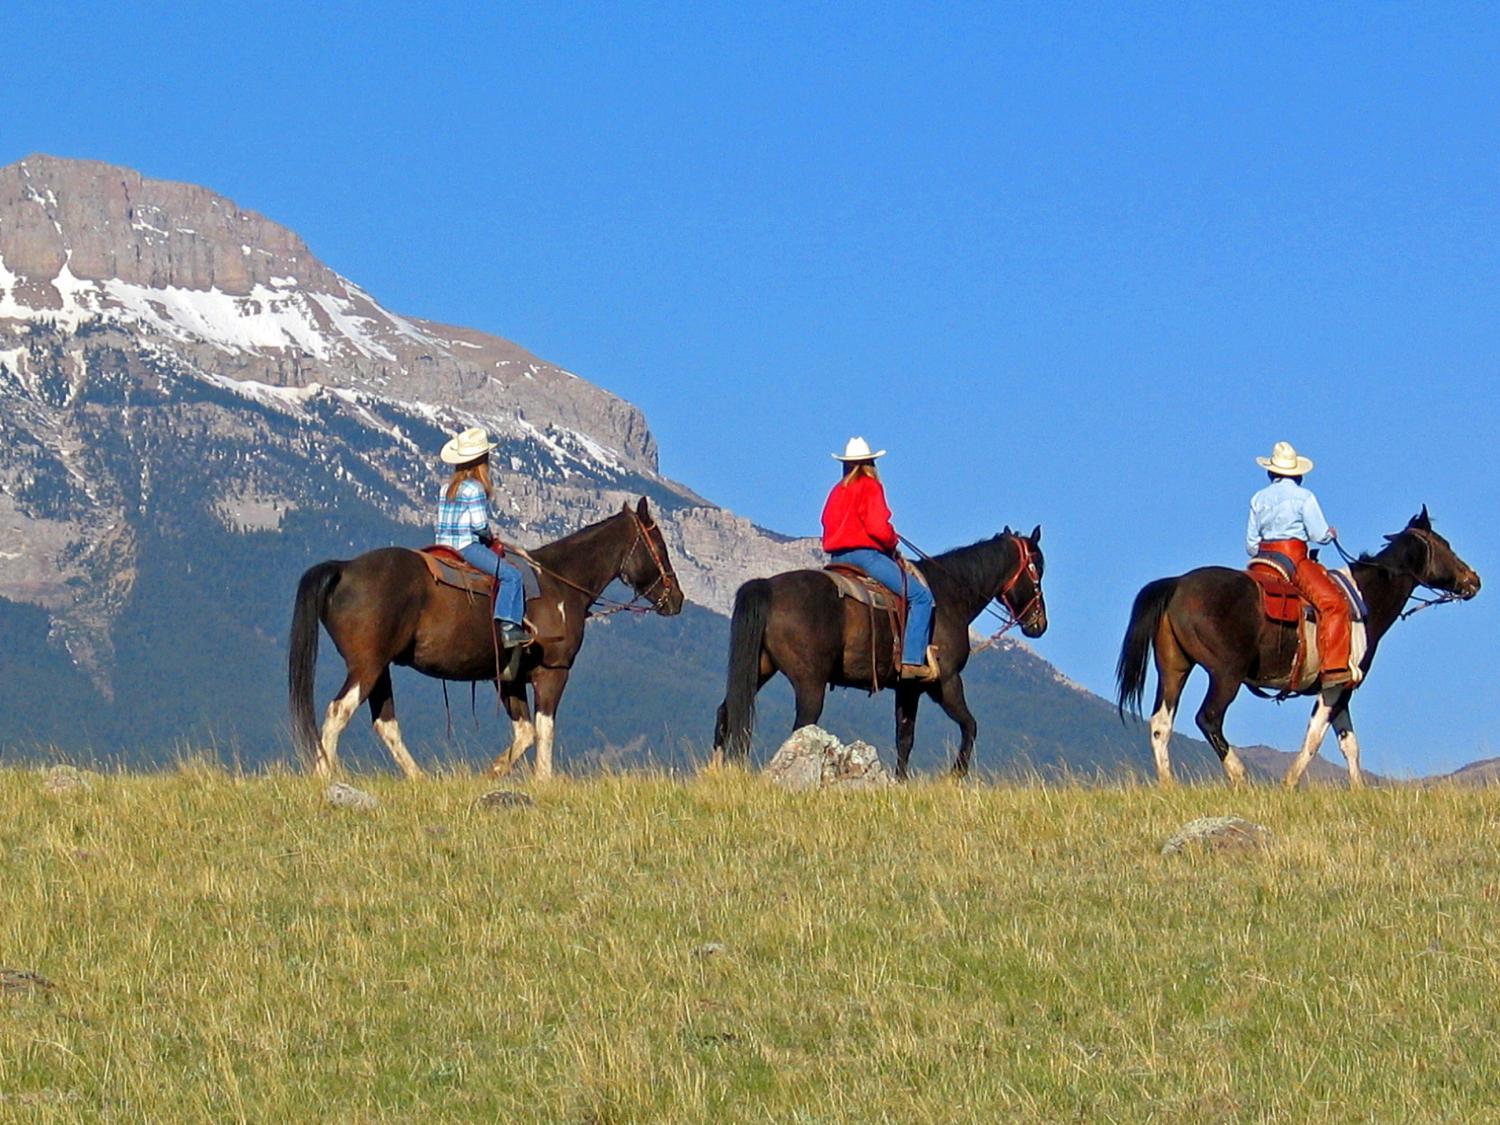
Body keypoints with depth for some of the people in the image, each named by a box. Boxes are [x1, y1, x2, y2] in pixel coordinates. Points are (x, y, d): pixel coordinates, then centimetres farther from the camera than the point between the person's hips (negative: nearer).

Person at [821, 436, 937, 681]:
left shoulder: (838, 491, 15)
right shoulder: (870, 487, -7)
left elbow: (829, 525, 17)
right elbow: (878, 527, -18)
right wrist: (893, 544, 2)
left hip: (837, 556, 9)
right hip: (866, 553, -9)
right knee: (921, 596, -8)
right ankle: (912, 660, -21)